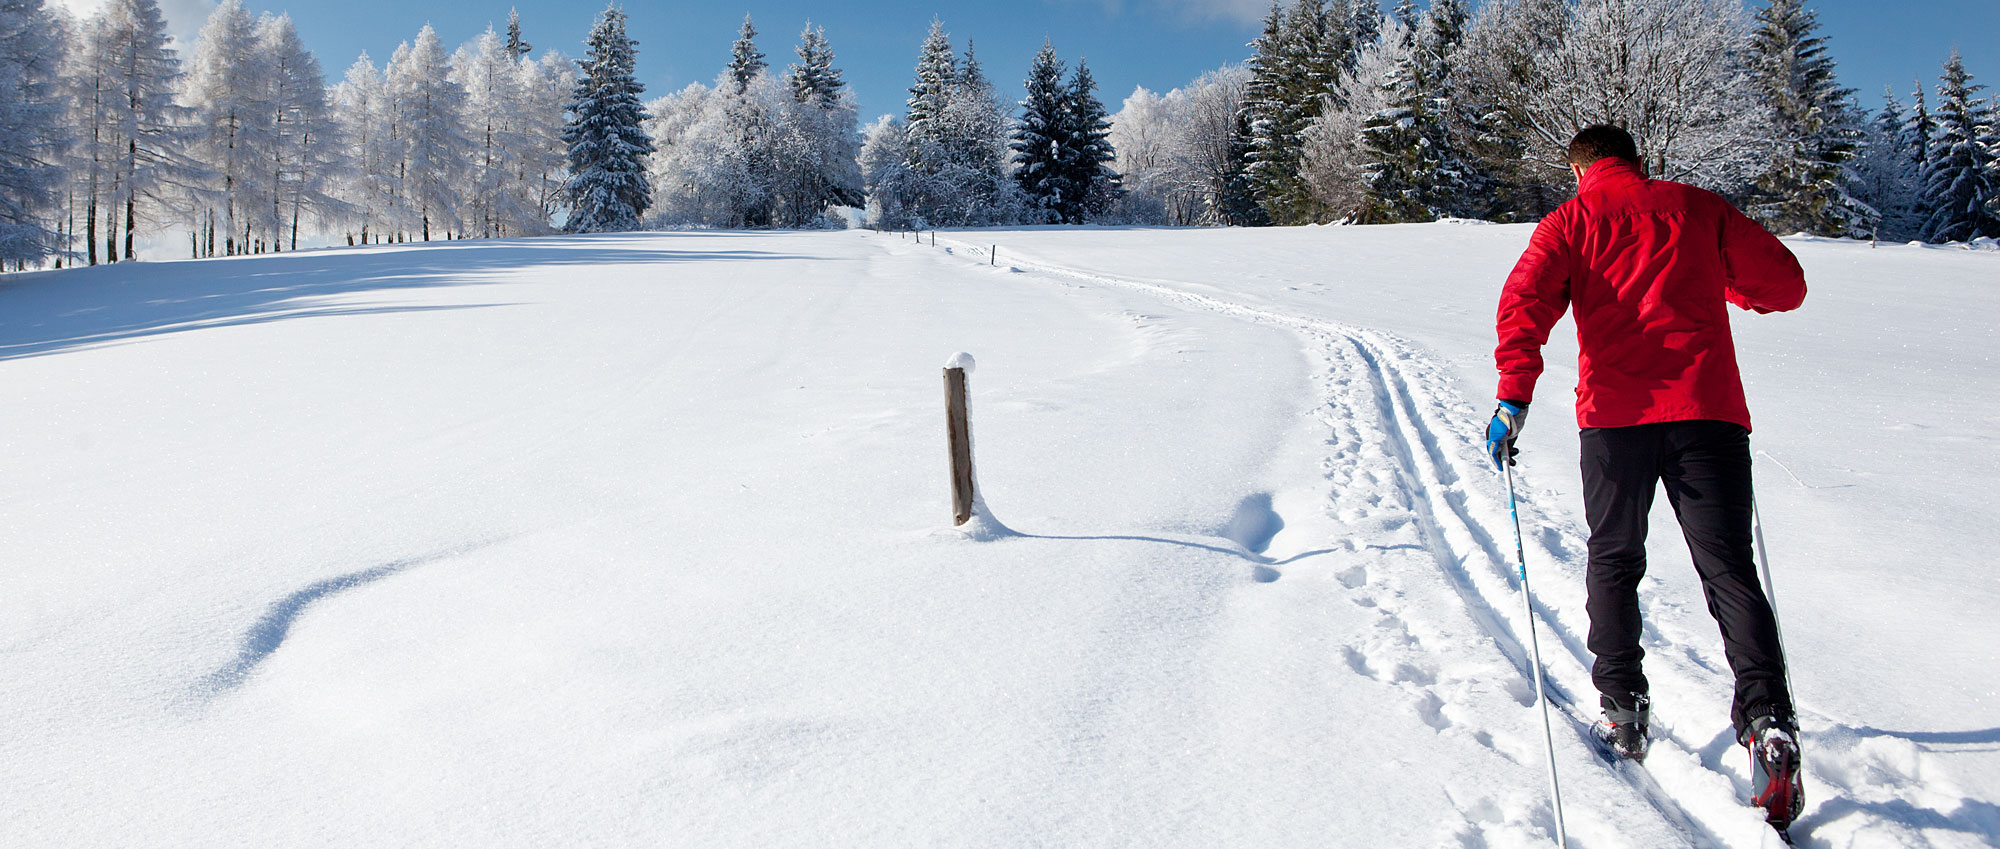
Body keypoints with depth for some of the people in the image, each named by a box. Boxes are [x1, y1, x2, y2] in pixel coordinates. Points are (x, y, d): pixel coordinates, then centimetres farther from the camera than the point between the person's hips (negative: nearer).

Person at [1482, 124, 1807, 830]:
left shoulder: (1573, 219, 10)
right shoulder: (1700, 209, 15)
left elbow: (1527, 301, -8)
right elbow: (1785, 284, 17)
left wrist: (1515, 395, -15)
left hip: (1616, 412, -1)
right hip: (1708, 408, 1)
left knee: (1614, 561, 16)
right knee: (1728, 567, 1)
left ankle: (1622, 707, 17)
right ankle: (1768, 720, -15)